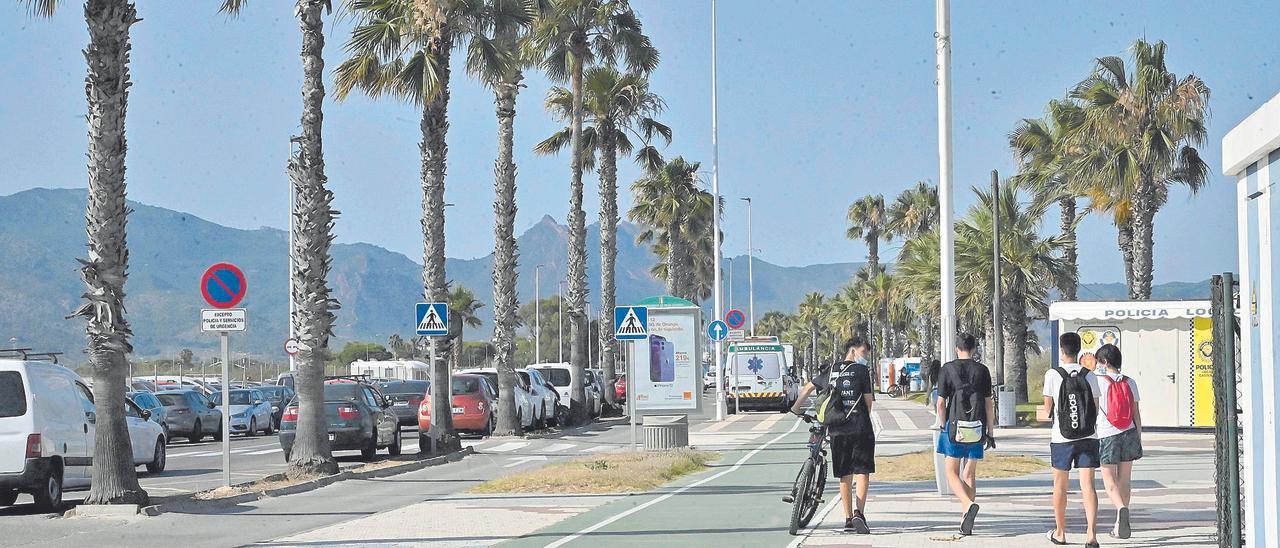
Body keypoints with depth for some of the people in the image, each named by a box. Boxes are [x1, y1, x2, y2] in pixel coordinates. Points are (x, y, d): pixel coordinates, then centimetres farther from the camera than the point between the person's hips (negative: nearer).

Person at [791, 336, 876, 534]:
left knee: (845, 475, 11)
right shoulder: (862, 370, -2)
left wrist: (796, 407, 36)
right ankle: (859, 513, -18)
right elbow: (868, 400, -2)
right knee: (862, 472, -3)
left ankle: (848, 518, 13)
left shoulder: (830, 370, 12)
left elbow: (808, 387, 21)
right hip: (860, 429, -4)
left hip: (837, 430, 4)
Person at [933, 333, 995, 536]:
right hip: (977, 428, 2)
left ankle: (969, 504, -21)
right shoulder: (982, 370, 1)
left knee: (952, 472, 5)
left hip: (954, 425, -2)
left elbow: (941, 403, -4)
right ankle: (966, 522, 9)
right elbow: (989, 403, 1)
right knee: (969, 474, 10)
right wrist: (990, 431, 7)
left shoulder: (948, 369, -3)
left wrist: (943, 426, 9)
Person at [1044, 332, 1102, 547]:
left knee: (1060, 484, 13)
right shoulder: (1090, 376, 1)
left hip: (1062, 439, -2)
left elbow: (1048, 407, 1)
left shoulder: (1053, 375, -6)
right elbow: (1096, 409, 5)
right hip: (1088, 437, 2)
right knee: (1087, 484, 0)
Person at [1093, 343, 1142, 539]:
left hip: (1106, 436, -4)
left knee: (1110, 482, 0)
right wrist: (1139, 439, 12)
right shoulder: (1130, 383, 4)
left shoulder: (1099, 381, -7)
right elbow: (1136, 414, 6)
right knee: (1124, 482, 11)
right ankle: (1120, 526, 13)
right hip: (1129, 435, 4)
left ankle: (1121, 508, -29)